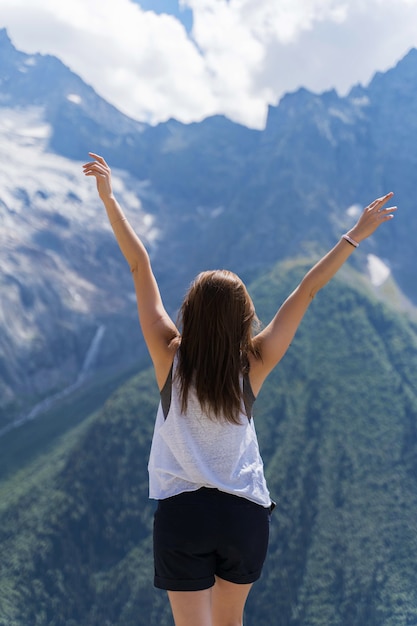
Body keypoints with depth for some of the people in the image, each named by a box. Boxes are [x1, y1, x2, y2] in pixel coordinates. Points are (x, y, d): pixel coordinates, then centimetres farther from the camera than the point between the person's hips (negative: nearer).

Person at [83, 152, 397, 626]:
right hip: (245, 515, 2)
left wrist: (109, 198, -6)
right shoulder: (254, 364, -9)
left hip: (181, 515, -2)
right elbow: (308, 290, -6)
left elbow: (140, 266, -8)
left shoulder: (170, 356, -11)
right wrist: (357, 234, -2)